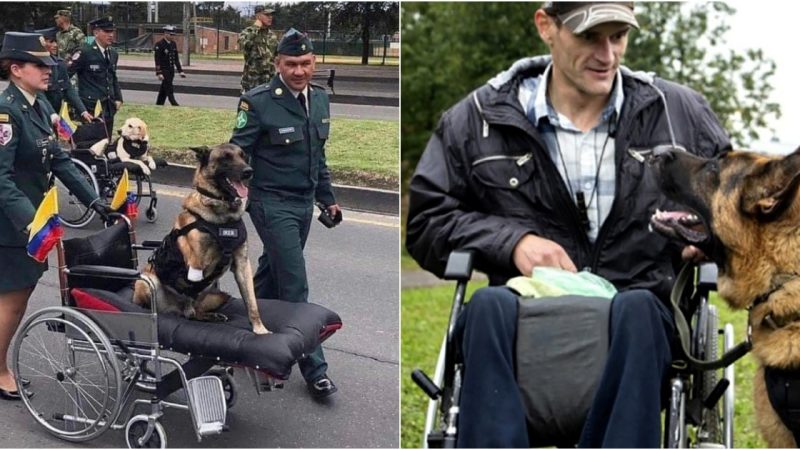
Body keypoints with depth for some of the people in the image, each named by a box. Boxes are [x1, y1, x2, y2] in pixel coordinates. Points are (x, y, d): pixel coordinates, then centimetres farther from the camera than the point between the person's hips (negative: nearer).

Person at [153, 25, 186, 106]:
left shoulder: (173, 44, 10)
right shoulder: (159, 45, -12)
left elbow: (176, 59, 16)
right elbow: (157, 60, -15)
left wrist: (180, 71, 11)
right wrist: (159, 73, -21)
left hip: (171, 70, 7)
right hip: (164, 70, -7)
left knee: (164, 89, 11)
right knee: (169, 88, -10)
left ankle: (159, 105, 19)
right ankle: (174, 105, -11)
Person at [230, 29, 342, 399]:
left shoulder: (319, 98, 6)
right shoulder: (259, 102, -15)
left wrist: (327, 198, 18)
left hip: (304, 203, 7)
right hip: (273, 204, -7)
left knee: (272, 274, 18)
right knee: (295, 286, -6)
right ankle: (314, 368, 2)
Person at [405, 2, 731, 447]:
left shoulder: (680, 111, 10)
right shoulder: (479, 117, 7)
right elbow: (425, 222, 8)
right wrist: (511, 241, -9)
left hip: (637, 314, 1)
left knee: (637, 308, -35)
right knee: (489, 305, -34)